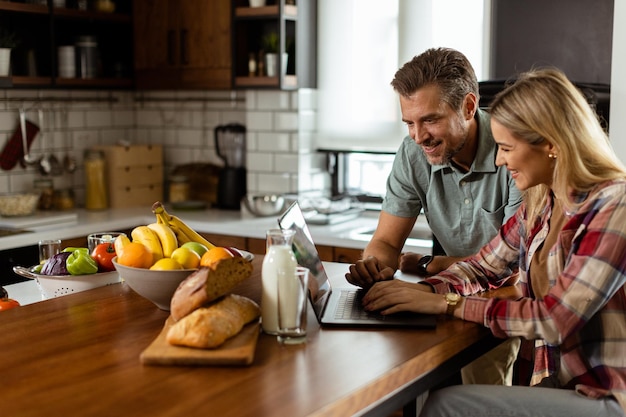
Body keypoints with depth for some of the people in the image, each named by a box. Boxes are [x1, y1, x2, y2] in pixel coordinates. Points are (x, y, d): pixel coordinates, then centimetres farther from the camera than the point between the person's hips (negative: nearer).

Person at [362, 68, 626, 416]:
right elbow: (483, 267, 16)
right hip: (555, 385, 7)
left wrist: (446, 303, -17)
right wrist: (425, 290, -5)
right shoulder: (541, 204, 8)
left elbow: (556, 318, -21)